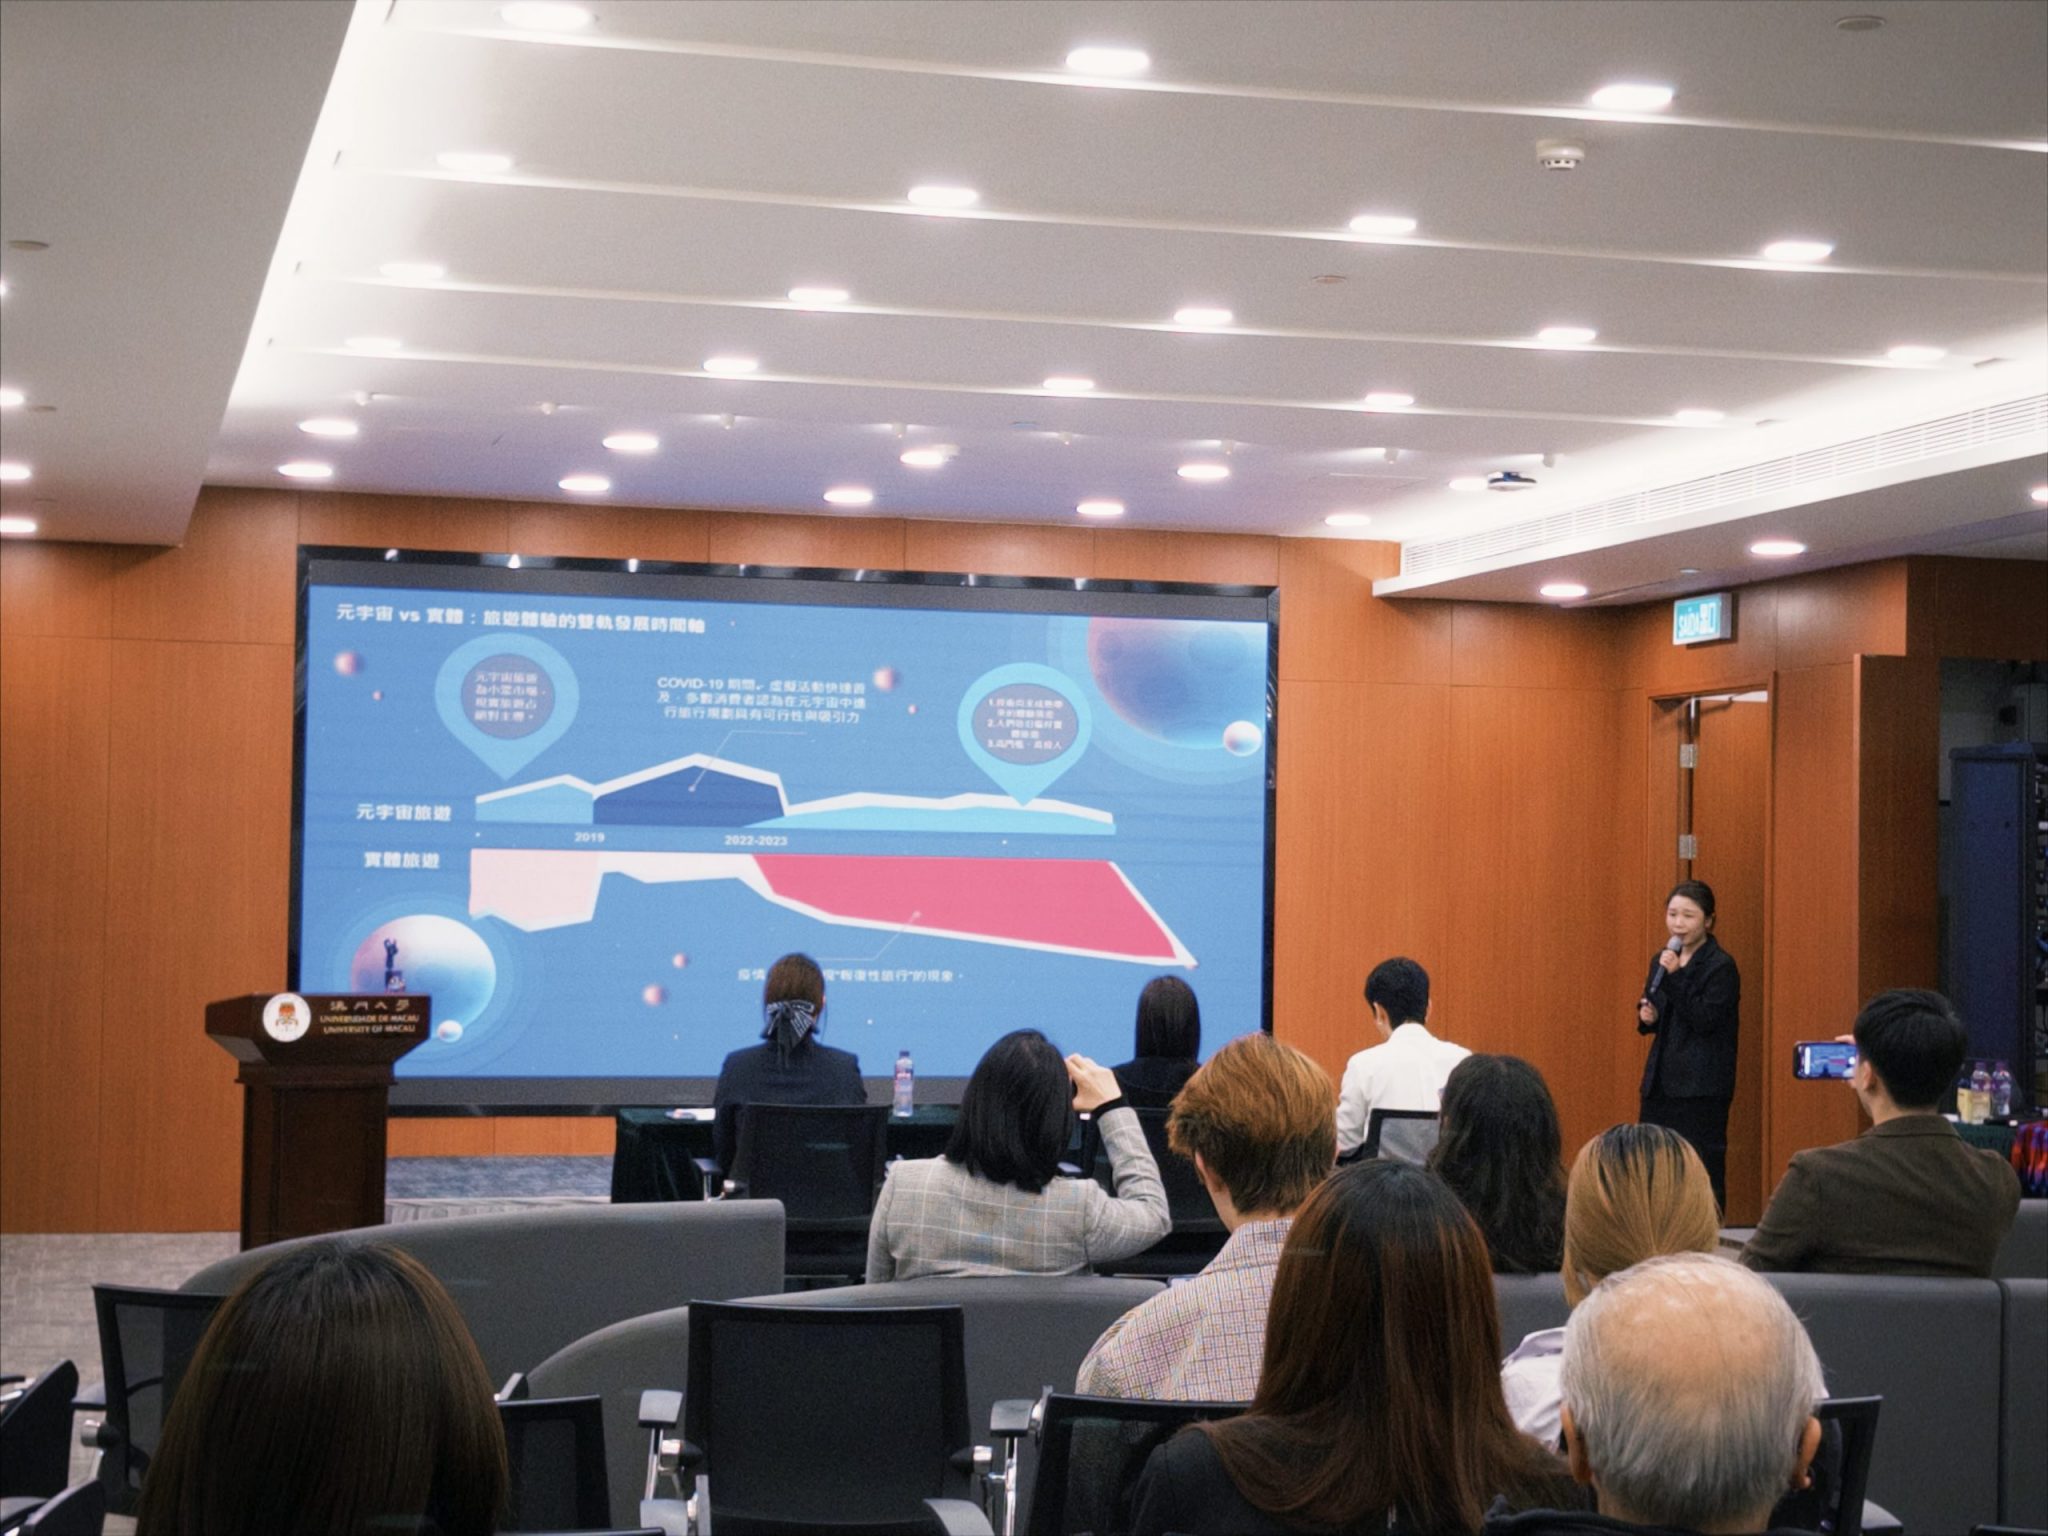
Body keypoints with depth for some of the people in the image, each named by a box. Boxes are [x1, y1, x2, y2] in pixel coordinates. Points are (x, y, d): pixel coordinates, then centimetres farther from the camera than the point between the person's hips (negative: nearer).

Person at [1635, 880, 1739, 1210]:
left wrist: (1675, 977, -23)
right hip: (1662, 1080, 7)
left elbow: (1706, 1020, -19)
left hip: (1702, 1086, -7)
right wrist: (1647, 1016, -2)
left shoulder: (1721, 966, -10)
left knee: (1703, 1170, -3)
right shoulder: (1662, 960, 12)